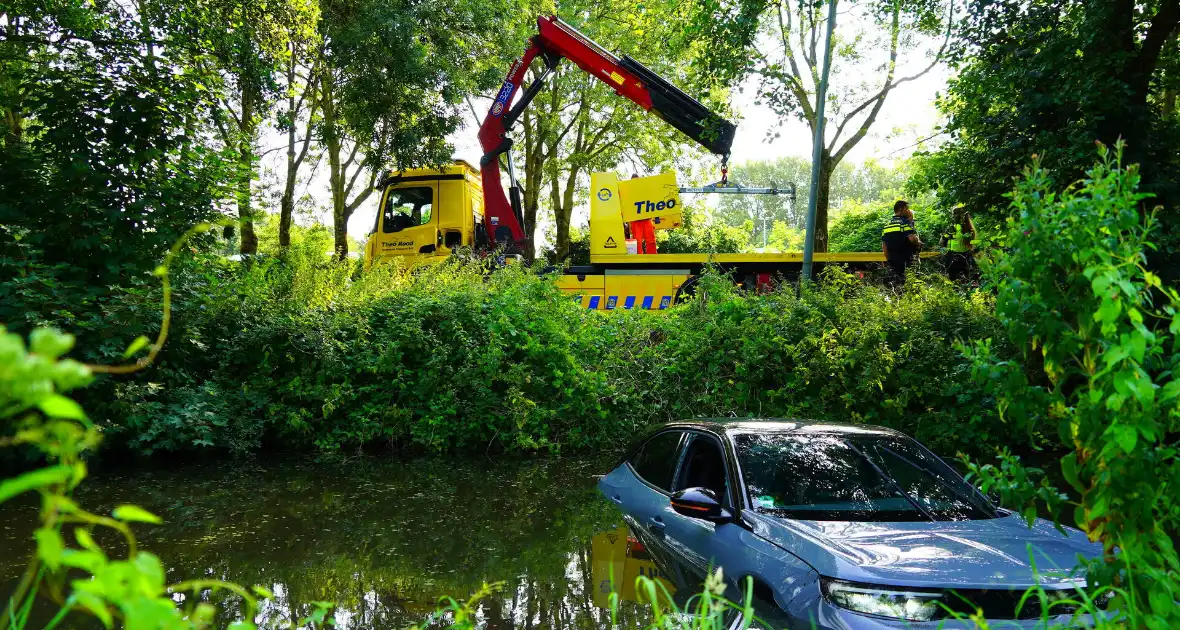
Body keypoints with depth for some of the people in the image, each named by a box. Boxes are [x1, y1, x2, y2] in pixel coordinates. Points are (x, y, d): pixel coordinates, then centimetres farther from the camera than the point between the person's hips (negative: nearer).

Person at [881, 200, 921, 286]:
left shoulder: (887, 224, 14)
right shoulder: (905, 222, -7)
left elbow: (884, 245, 15)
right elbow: (912, 238, -23)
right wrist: (919, 243, -2)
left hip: (892, 262, 7)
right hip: (904, 262, -7)